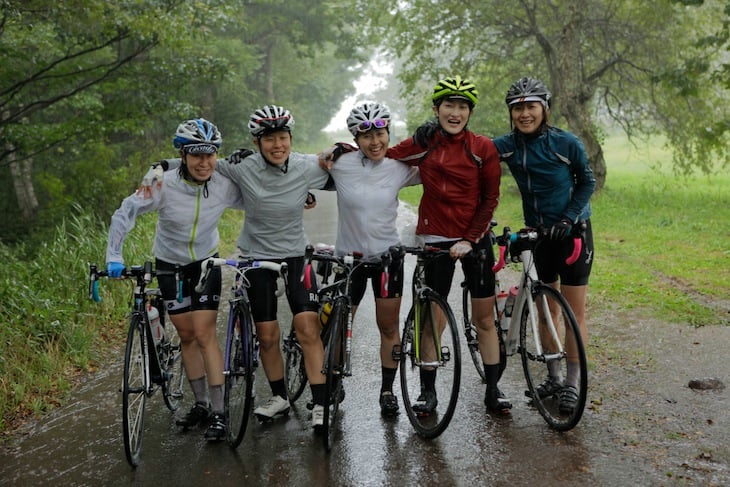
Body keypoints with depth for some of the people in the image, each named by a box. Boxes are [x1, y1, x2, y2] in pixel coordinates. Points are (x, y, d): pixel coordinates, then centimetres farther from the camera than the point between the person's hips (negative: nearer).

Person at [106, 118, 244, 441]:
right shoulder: (164, 185, -24)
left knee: (204, 334, -9)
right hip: (170, 265, 1)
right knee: (186, 335, 6)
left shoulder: (225, 187, -19)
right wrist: (114, 256, -32)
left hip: (206, 263, 0)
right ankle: (201, 404, 20)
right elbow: (126, 212, -24)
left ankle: (218, 413, -4)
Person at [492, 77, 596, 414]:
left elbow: (587, 182, -4)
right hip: (538, 233, 4)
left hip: (572, 232, -4)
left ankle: (572, 384, 9)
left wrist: (568, 219, -15)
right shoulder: (507, 145, -6)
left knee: (574, 311, -1)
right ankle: (552, 377, 25)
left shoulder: (566, 143, -14)